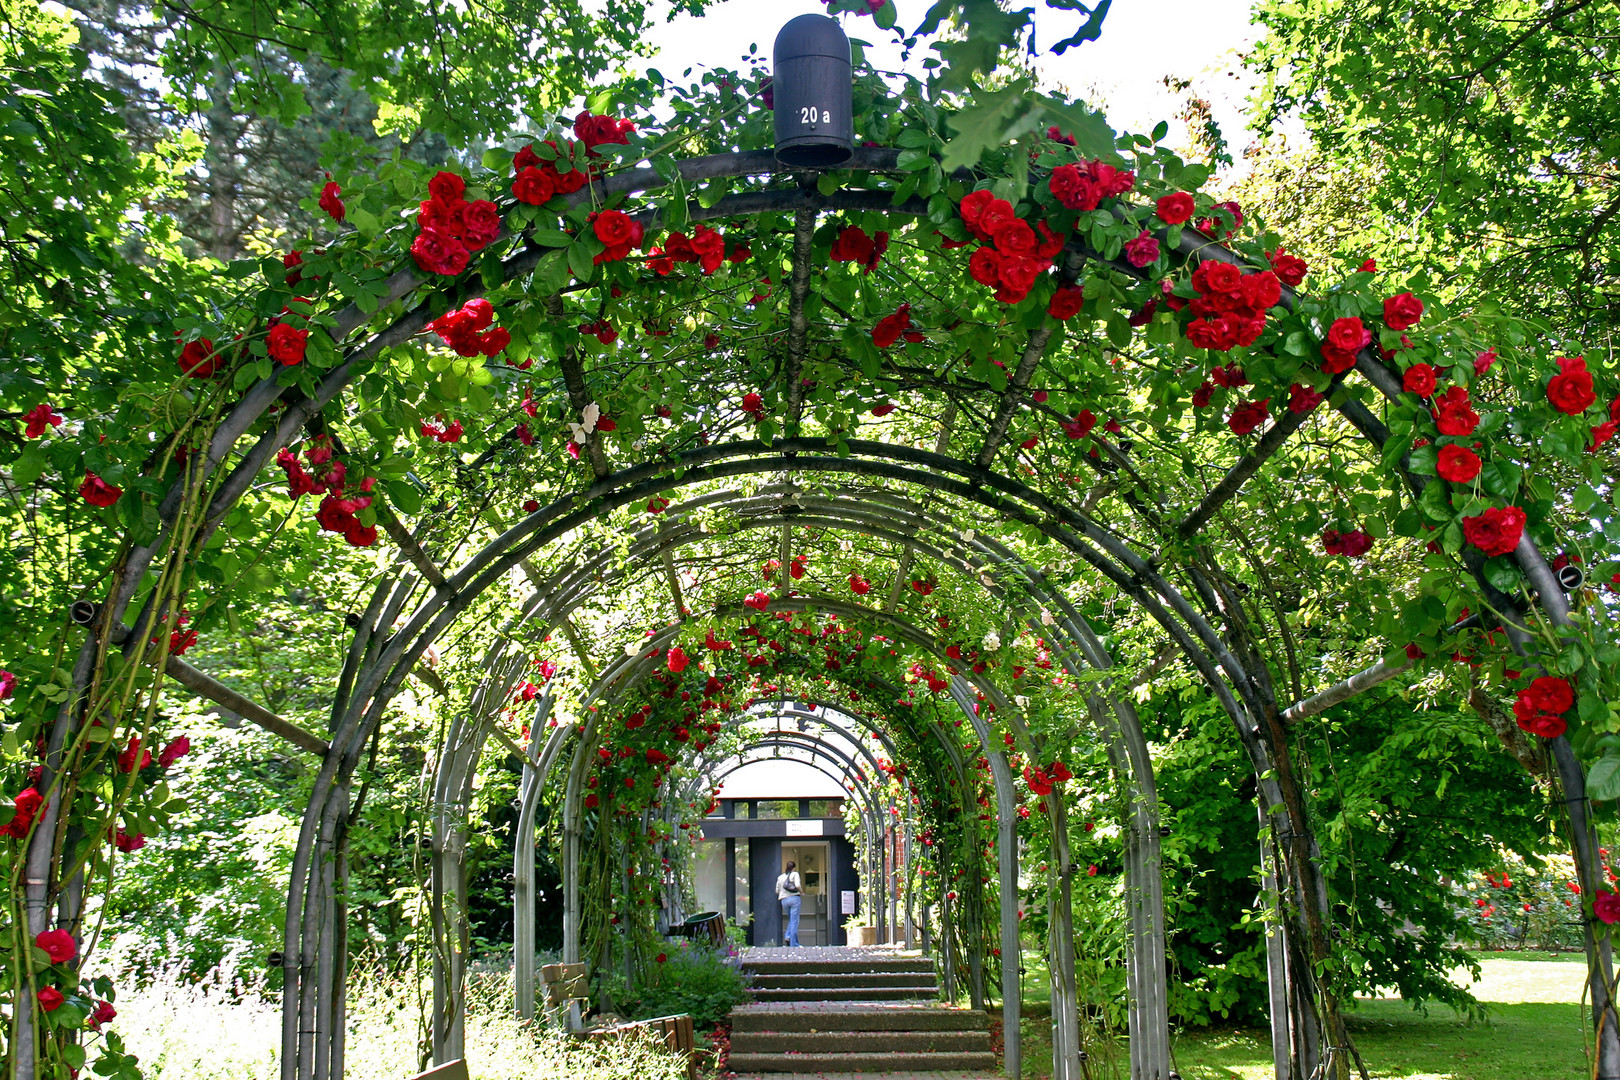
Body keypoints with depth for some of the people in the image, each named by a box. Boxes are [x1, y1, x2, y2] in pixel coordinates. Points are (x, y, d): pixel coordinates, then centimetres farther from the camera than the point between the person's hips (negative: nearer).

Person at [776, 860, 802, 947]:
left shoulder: (780, 877, 13)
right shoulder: (795, 874, 1)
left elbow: (777, 891, 13)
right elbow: (797, 885, -15)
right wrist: (801, 889, 5)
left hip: (784, 900, 4)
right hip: (794, 898, -4)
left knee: (791, 919, 22)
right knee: (794, 921, -2)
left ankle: (787, 936, 2)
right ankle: (794, 944, -5)